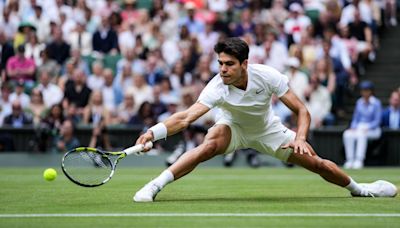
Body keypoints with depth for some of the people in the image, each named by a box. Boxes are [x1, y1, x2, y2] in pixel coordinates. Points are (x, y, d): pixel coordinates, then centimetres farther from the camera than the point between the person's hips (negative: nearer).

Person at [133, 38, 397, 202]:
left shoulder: (267, 76, -31)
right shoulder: (217, 87, -34)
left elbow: (302, 110, -22)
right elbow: (187, 117, -46)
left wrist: (300, 138, -39)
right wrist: (154, 132, -62)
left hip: (267, 130, 2)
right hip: (234, 128, -2)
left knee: (316, 162, 0)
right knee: (210, 144, -36)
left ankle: (358, 188, 30)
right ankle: (153, 187, -34)